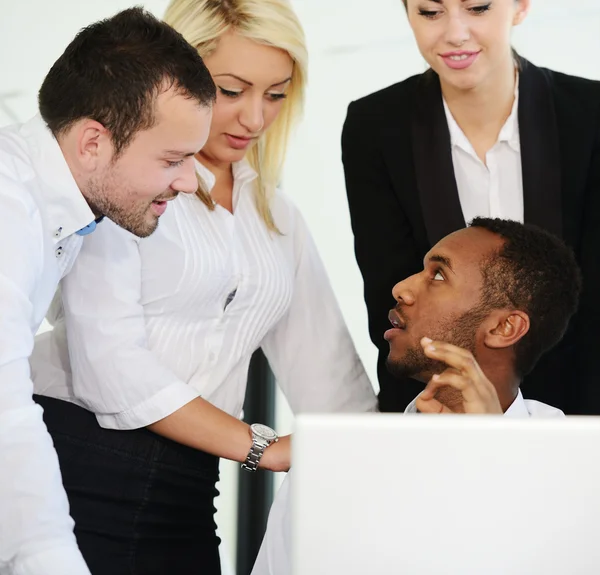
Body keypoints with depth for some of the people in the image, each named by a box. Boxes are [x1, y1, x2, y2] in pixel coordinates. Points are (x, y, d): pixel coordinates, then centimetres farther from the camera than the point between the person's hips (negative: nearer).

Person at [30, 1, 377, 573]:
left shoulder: (277, 216, 18)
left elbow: (325, 371, 13)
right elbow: (108, 360, -13)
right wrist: (263, 447, -11)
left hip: (185, 493, 6)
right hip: (77, 464, -6)